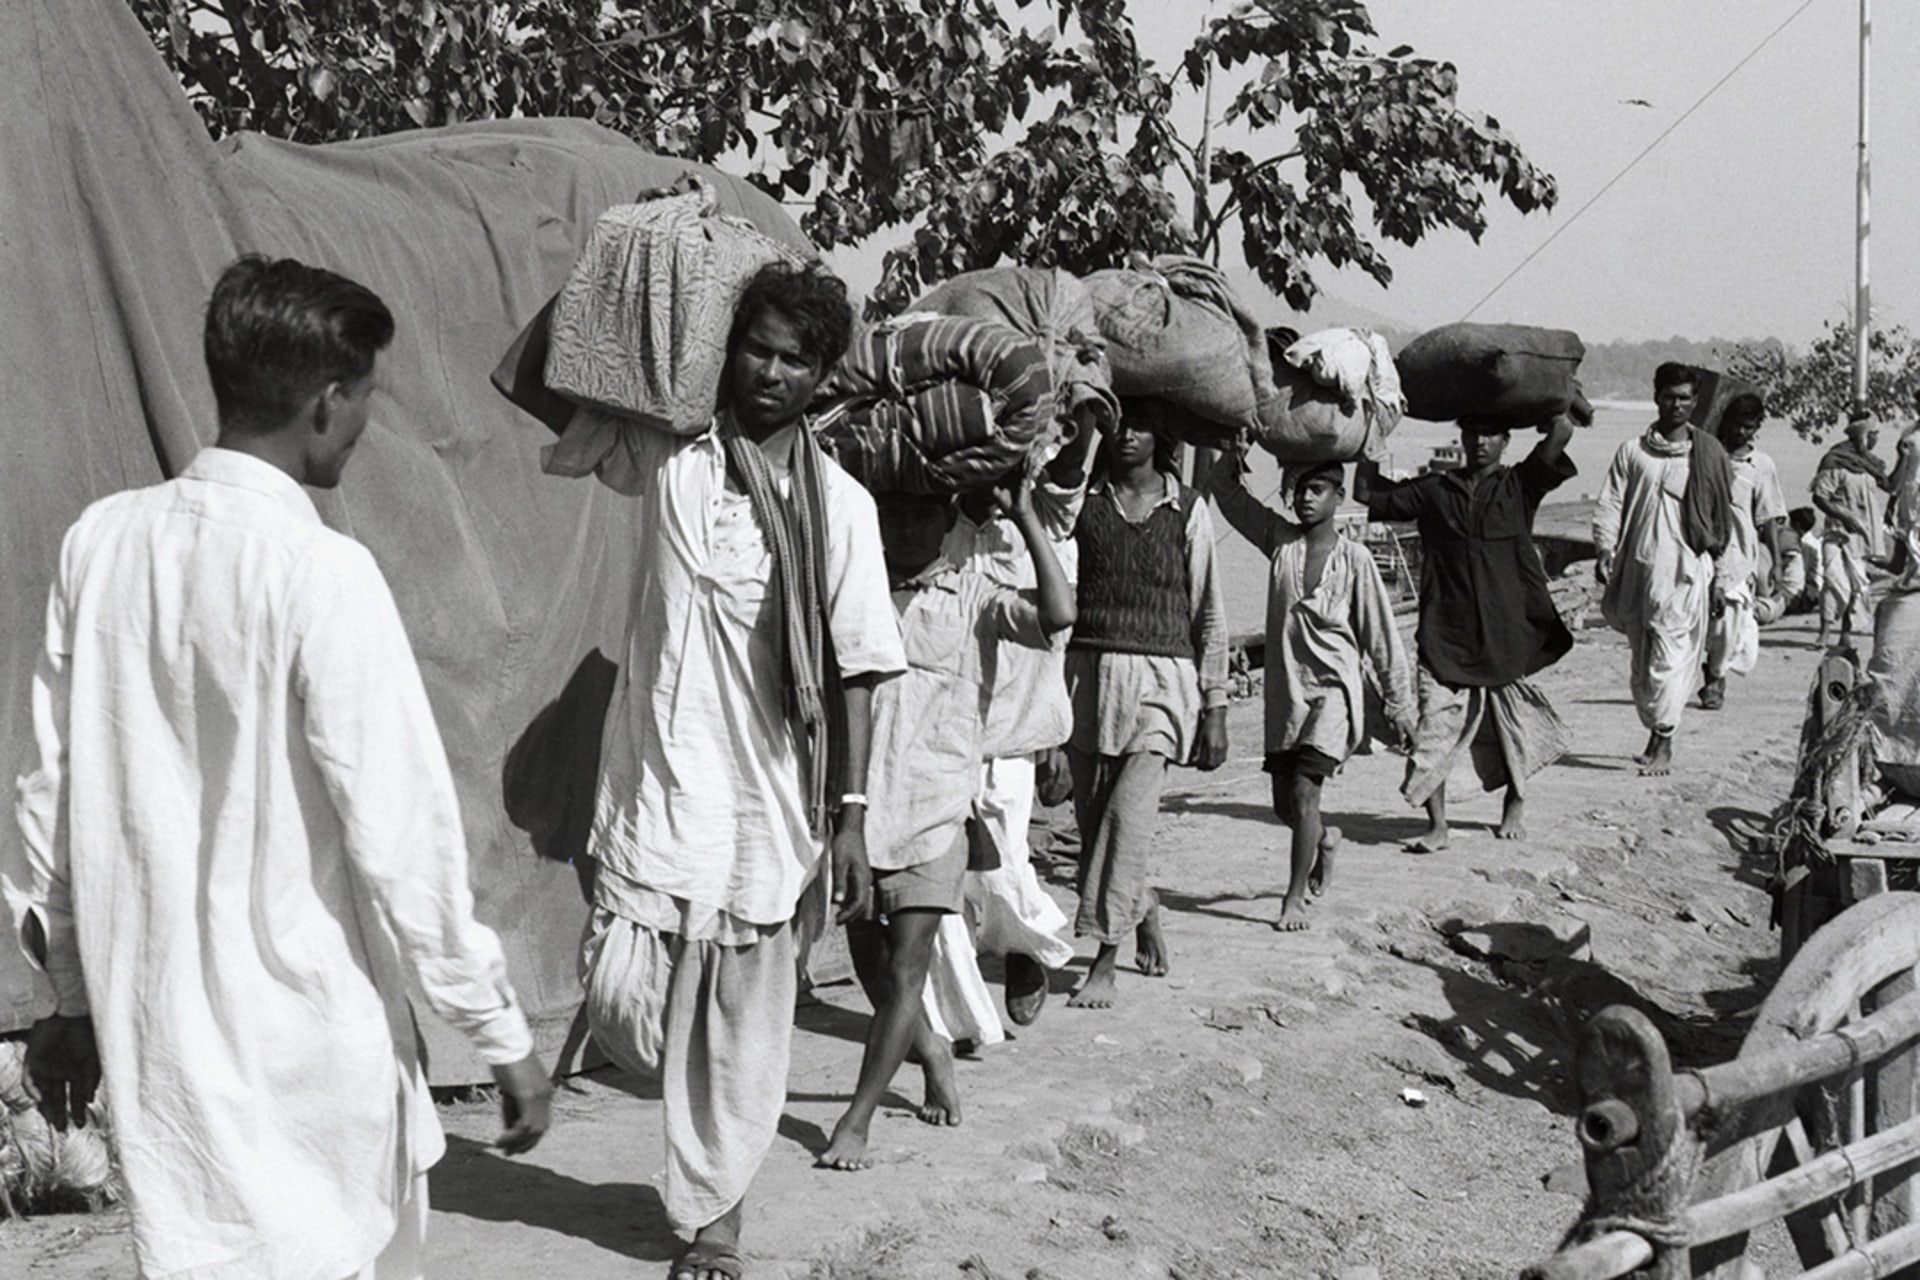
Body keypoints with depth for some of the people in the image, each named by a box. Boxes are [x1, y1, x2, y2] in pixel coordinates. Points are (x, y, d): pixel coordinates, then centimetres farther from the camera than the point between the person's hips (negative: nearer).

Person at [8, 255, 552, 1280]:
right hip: (306, 1041, -6)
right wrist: (505, 1036, -8)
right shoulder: (320, 572, -19)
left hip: (151, 1031, 6)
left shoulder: (100, 540, 0)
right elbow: (403, 832, -18)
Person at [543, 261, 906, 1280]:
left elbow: (855, 671, 2)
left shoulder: (840, 504, 0)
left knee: (745, 1033, 10)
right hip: (660, 788, -1)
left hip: (770, 804, 1)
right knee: (628, 1014, -6)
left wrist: (851, 815, -1)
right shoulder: (663, 454, -2)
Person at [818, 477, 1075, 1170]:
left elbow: (1056, 616, -13)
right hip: (853, 806, 3)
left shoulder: (974, 599, 2)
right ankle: (931, 1050, 41)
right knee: (869, 963, 14)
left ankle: (856, 1120, 3)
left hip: (931, 814, -3)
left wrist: (1026, 517, -13)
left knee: (904, 971, -6)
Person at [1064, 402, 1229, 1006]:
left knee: (1129, 813, -14)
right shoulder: (1078, 497, 8)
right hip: (1088, 667, 2)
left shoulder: (1188, 509, 7)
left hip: (1162, 675, -2)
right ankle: (1143, 906, 33)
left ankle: (1104, 964, -10)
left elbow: (1209, 614, 10)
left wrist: (1215, 707, 7)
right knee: (1091, 815, 5)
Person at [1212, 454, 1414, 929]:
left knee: (1304, 792, -14)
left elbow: (1382, 636, 1)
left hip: (1333, 688, -4)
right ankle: (1325, 839, 44)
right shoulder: (1279, 539, 2)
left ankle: (1296, 897, -1)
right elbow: (1226, 490, 2)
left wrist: (1399, 704, 4)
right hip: (1285, 690, 4)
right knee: (1283, 805, 10)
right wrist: (1235, 451, -18)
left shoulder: (1354, 559, -5)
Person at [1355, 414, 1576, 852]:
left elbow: (1562, 431, -7)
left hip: (1507, 631, 0)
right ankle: (1437, 826, -3)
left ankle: (1515, 807, 35)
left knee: (1511, 726, 13)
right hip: (1445, 632, 0)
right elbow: (1366, 493, 10)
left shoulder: (1519, 487, 3)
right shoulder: (1433, 491, 8)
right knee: (1434, 725, -8)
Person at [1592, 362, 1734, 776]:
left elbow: (1723, 518, 10)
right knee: (1641, 658, 8)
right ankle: (1655, 733, 22)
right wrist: (1605, 549, -7)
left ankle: (1664, 746, -6)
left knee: (1670, 657, -9)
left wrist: (1720, 574, 8)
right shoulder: (1632, 452, 9)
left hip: (1685, 570, -2)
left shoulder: (1709, 455, 7)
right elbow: (1610, 504, 7)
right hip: (1638, 567, 2)